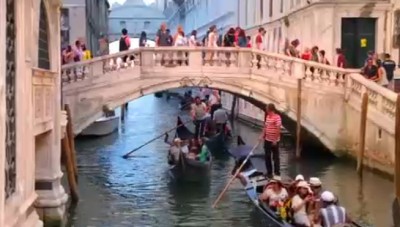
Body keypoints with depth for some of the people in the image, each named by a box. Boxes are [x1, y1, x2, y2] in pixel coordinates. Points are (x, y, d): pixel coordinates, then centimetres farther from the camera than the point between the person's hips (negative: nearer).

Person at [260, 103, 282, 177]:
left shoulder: (277, 117, -17)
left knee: (275, 156, 4)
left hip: (274, 141, -8)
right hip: (267, 140, 8)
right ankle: (269, 172, 20)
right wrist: (262, 136, 11)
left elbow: (278, 129, -19)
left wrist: (275, 140, -20)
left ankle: (277, 171, 14)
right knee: (267, 156, 11)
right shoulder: (267, 116, 9)